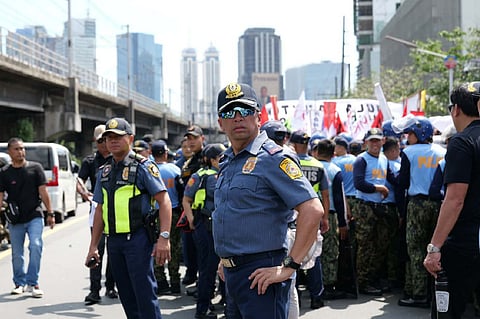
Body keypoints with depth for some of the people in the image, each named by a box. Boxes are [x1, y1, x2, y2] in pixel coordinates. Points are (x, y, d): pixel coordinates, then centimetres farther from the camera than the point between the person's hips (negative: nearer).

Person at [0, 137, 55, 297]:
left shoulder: (35, 168, 3)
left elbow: (43, 192, 3)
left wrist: (50, 213, 0)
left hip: (35, 216, -1)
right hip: (15, 220, 1)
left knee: (36, 245, -17)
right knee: (17, 254, 8)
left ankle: (32, 283, -11)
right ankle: (20, 283, 25)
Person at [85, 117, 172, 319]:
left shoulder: (143, 166, -4)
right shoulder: (104, 172, 16)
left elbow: (164, 201, -10)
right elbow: (100, 210, 19)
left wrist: (164, 238, -20)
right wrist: (93, 247, 16)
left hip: (137, 239, -7)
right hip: (114, 240, 7)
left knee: (145, 293, -8)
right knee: (126, 295, 11)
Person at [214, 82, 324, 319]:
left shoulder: (272, 158, -13)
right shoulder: (227, 162, 14)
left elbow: (313, 210, -22)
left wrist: (289, 267, -22)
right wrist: (225, 261, 18)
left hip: (259, 276, -9)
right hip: (231, 273, 9)